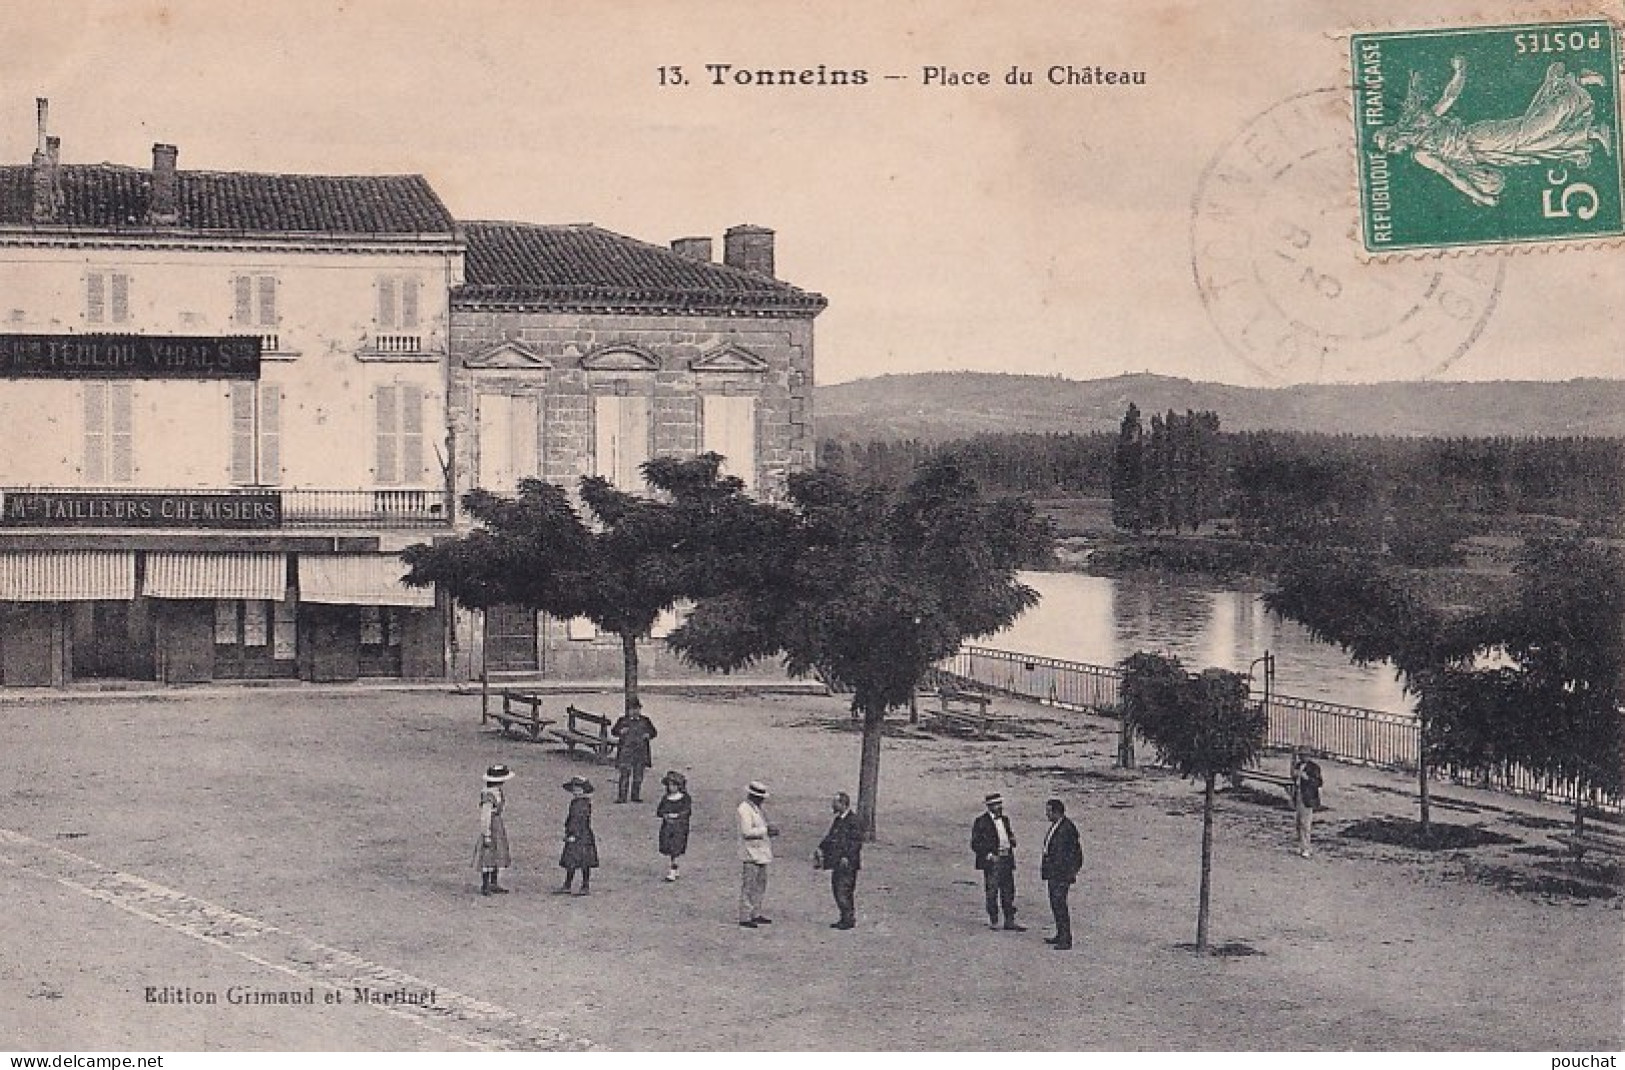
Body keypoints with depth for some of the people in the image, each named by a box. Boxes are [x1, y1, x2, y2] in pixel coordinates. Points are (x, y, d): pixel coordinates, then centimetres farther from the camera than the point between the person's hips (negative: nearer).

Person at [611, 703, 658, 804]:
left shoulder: (645, 721, 12)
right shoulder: (623, 720, 7)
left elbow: (654, 732, 18)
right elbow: (613, 731, 10)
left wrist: (648, 735, -4)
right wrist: (620, 732, -11)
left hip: (641, 753, 3)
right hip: (626, 752, -3)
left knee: (638, 775, 6)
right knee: (625, 774, -7)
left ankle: (636, 796, 15)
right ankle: (621, 797, -5)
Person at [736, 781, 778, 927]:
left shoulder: (758, 808, 16)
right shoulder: (745, 809, -13)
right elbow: (747, 832, -21)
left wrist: (771, 831, 7)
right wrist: (765, 830, -21)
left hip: (761, 852, 10)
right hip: (751, 853, -10)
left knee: (761, 883, 14)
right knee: (749, 885, -8)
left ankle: (756, 914, 22)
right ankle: (745, 917, -4)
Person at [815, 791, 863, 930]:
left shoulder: (853, 820, -12)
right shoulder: (838, 820, 16)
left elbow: (856, 841, -17)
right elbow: (830, 837, 23)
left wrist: (847, 857, -22)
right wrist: (821, 849, 13)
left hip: (848, 863, -9)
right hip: (837, 862, 9)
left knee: (844, 890, -9)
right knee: (836, 889, 10)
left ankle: (850, 919, -2)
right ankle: (845, 918, 17)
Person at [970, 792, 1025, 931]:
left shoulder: (1005, 820, 15)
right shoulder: (981, 822, -5)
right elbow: (975, 845, -7)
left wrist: (1012, 839, 0)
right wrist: (989, 855, -16)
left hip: (1006, 860, 6)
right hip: (991, 861, -6)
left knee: (1008, 891, 4)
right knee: (992, 892, 0)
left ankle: (1009, 921, 7)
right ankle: (993, 922, 8)